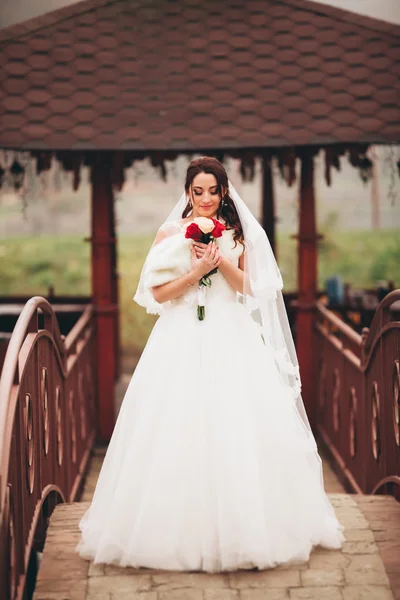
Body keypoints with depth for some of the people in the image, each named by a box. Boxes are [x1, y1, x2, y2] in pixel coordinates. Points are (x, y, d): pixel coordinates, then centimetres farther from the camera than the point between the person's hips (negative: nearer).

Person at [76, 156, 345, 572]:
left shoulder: (236, 233, 9)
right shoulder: (169, 233, 5)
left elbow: (248, 288, 5)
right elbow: (157, 293, 0)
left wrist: (221, 260, -10)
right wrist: (196, 271, -13)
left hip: (231, 338, 1)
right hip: (182, 339, -1)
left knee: (237, 425, -3)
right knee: (178, 430, -5)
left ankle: (240, 526, 8)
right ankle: (180, 529, 5)